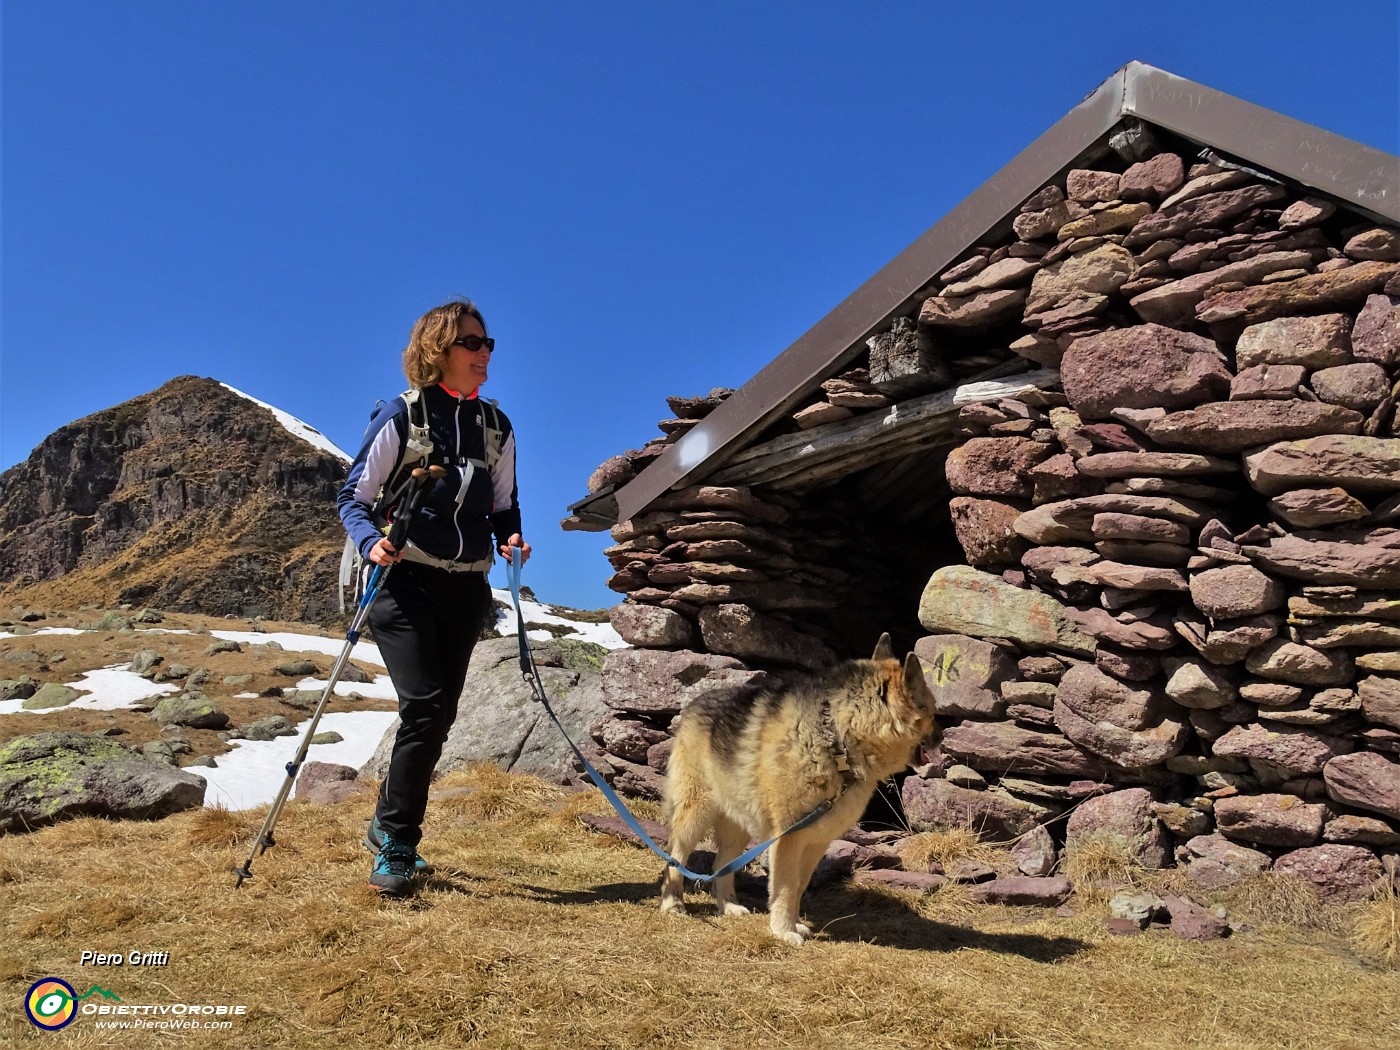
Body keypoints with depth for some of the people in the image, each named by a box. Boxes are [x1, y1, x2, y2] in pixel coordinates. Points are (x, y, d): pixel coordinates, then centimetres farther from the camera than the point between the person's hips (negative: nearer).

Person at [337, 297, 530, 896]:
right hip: (404, 582, -5)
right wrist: (371, 541, -21)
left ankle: (389, 827, 28)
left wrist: (510, 537, -5)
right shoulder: (400, 417, -5)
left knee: (439, 715, 8)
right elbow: (353, 496, -2)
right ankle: (396, 846, -1)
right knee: (424, 707, -16)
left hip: (464, 590, 5)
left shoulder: (497, 427, 9)